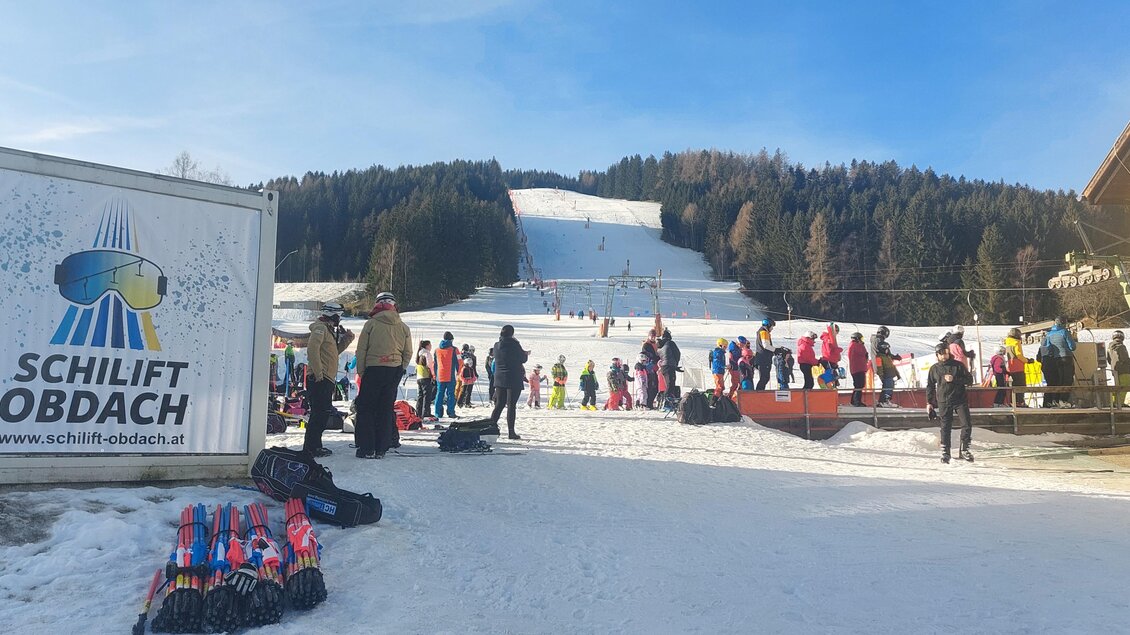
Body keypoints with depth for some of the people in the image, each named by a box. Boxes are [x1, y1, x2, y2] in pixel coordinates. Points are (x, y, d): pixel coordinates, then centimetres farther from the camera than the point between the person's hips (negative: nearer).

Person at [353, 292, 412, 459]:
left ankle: (366, 448, 0)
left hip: (373, 370, -3)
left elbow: (361, 350, -4)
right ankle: (381, 449, 10)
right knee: (386, 408, 10)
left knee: (366, 408, 5)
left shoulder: (371, 324, -5)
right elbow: (408, 353, 8)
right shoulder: (403, 327, 5)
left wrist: (361, 371, 4)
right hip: (395, 371, 4)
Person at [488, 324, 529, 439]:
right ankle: (511, 432, 0)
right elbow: (523, 359, -4)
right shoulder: (514, 345, -14)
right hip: (514, 380, -5)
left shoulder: (497, 345, 3)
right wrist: (526, 354, 19)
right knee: (511, 405, -1)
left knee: (499, 404, 15)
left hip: (499, 379, 5)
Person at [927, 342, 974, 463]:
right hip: (943, 402, 0)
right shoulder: (934, 369, 7)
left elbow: (969, 379, 0)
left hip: (960, 400, 0)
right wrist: (929, 402, 10)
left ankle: (964, 450, 8)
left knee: (967, 425, -6)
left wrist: (954, 379, -14)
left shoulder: (958, 365, 3)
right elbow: (930, 386, 13)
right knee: (945, 427, 2)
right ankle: (945, 452, 10)